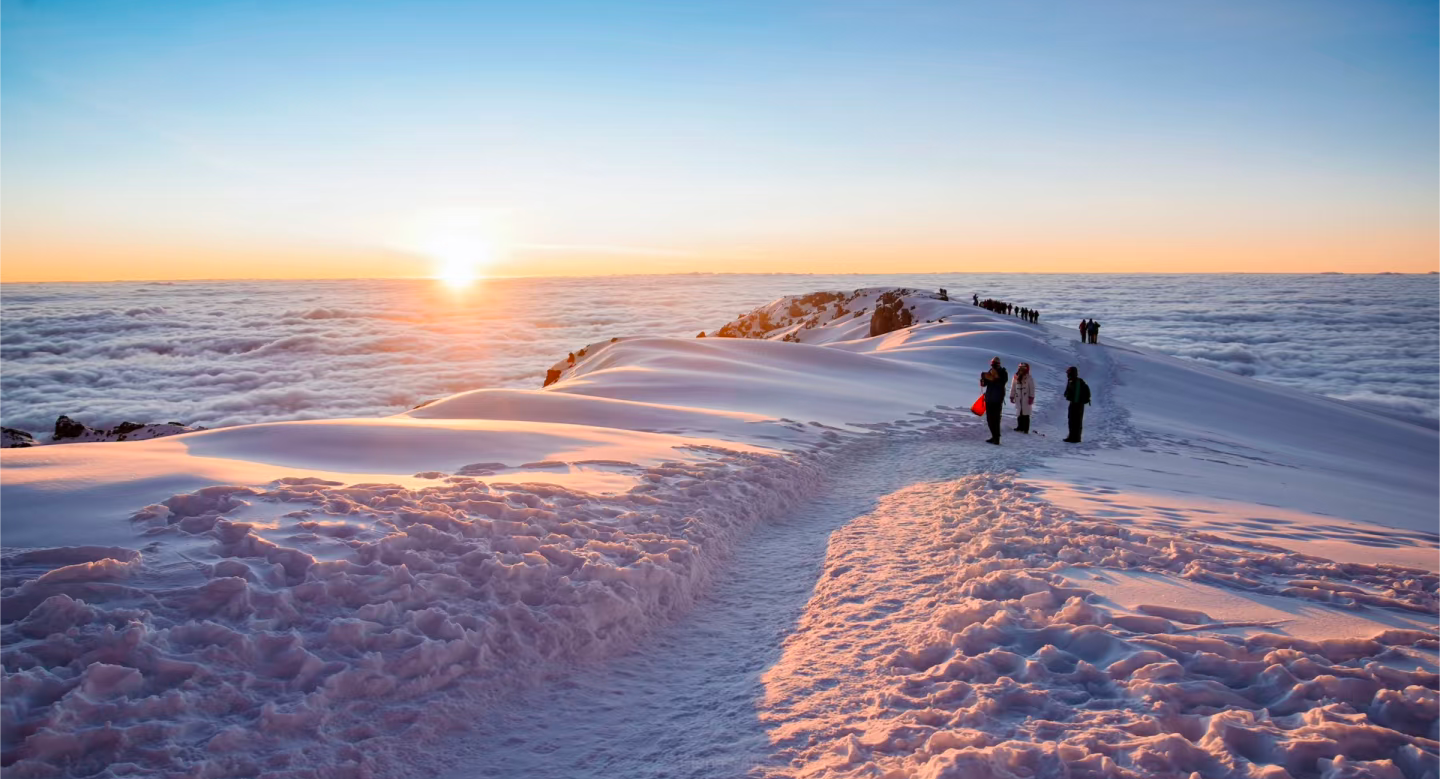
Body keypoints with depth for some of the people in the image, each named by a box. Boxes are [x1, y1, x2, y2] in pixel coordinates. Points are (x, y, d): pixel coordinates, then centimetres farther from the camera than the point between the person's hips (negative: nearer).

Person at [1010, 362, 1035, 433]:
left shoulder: (1029, 378, -6)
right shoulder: (1016, 377, 6)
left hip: (1026, 399, -4)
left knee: (1026, 414, -3)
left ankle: (1026, 428, 0)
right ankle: (1020, 427, 18)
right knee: (1019, 414, 7)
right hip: (1018, 398, 4)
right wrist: (1012, 396, 10)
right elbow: (1013, 388, 11)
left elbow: (1032, 388, -6)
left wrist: (1031, 398, -10)